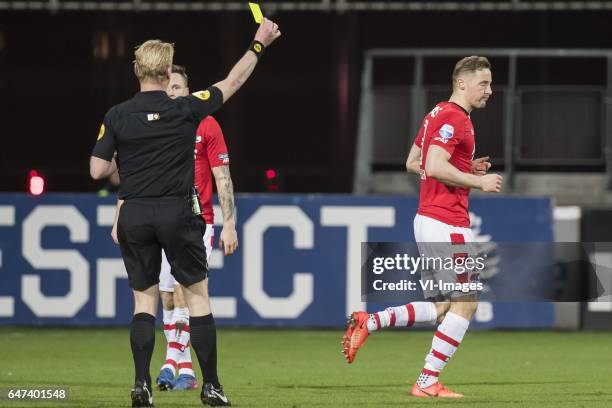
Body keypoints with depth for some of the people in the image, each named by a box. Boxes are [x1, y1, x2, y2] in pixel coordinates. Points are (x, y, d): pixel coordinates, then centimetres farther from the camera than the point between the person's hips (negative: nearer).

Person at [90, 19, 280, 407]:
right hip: (178, 213, -2)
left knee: (144, 299, 9)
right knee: (198, 295, 7)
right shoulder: (186, 110, -5)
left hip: (134, 214, 2)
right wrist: (259, 45, 18)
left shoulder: (117, 116, -2)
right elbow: (232, 83, 7)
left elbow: (98, 169, -3)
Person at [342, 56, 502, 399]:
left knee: (441, 309, 13)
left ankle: (369, 322, 2)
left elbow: (413, 163, 23)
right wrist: (478, 181, -15)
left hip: (427, 220, 10)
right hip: (448, 224, -10)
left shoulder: (439, 114, 17)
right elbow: (436, 167, -24)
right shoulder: (455, 119, -14)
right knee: (466, 303, -3)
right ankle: (428, 382, -1)